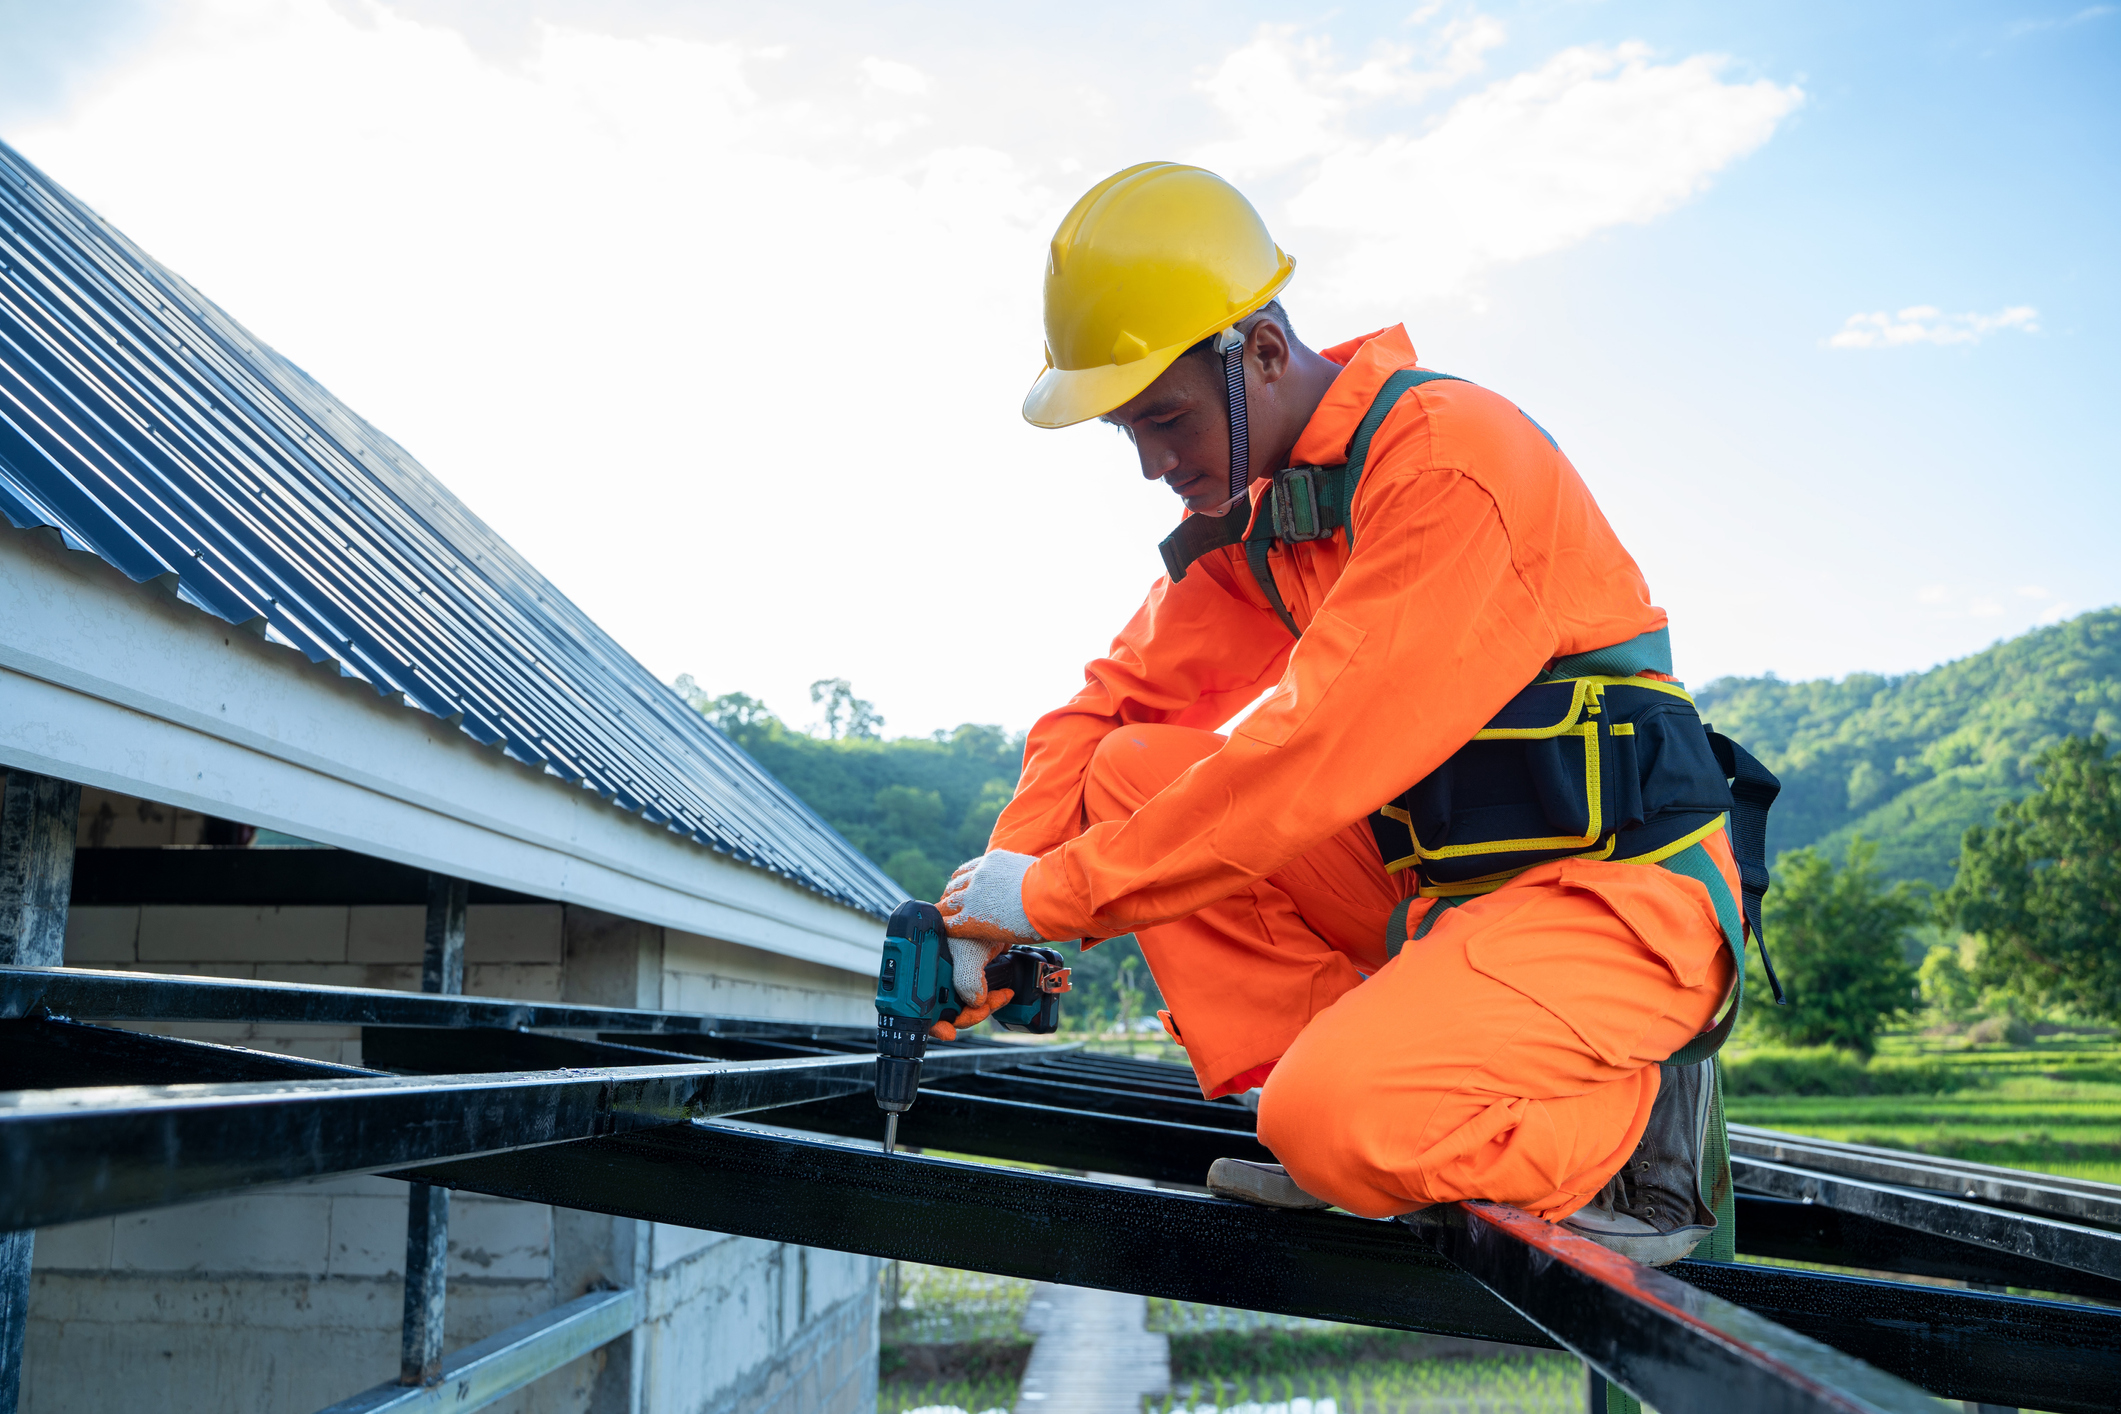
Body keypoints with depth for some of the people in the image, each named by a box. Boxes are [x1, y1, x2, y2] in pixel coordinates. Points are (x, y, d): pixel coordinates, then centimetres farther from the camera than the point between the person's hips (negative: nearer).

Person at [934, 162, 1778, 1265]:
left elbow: (1321, 754, -27)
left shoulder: (1450, 453, -21)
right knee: (1131, 771, -4)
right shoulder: (1248, 511, 7)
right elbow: (1109, 705, 9)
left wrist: (1056, 893, -22)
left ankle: (1639, 1116, -2)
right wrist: (1005, 880, -8)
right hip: (1437, 883, 8)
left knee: (1340, 1125, -30)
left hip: (1622, 895, -8)